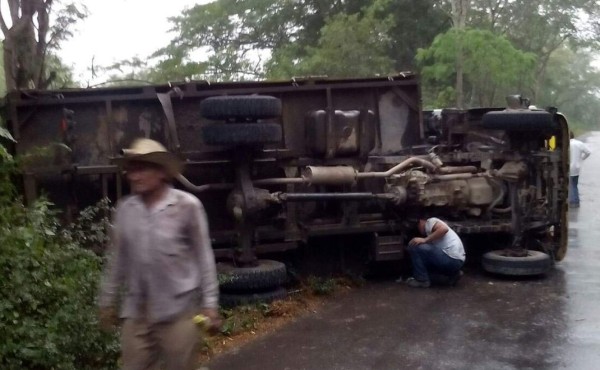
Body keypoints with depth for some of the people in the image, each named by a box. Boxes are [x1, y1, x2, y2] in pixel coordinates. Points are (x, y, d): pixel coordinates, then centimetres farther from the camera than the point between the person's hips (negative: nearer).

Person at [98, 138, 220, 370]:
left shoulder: (187, 206, -10)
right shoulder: (124, 208, 2)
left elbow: (203, 256, -5)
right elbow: (117, 259, 11)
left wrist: (210, 302, -5)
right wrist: (107, 300, 15)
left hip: (178, 310, -4)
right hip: (136, 312, 4)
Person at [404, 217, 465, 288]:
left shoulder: (430, 221, 2)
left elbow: (444, 229, -20)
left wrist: (425, 240, -17)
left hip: (450, 259, -10)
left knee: (414, 247, -9)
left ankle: (422, 280, -2)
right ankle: (452, 274, 15)